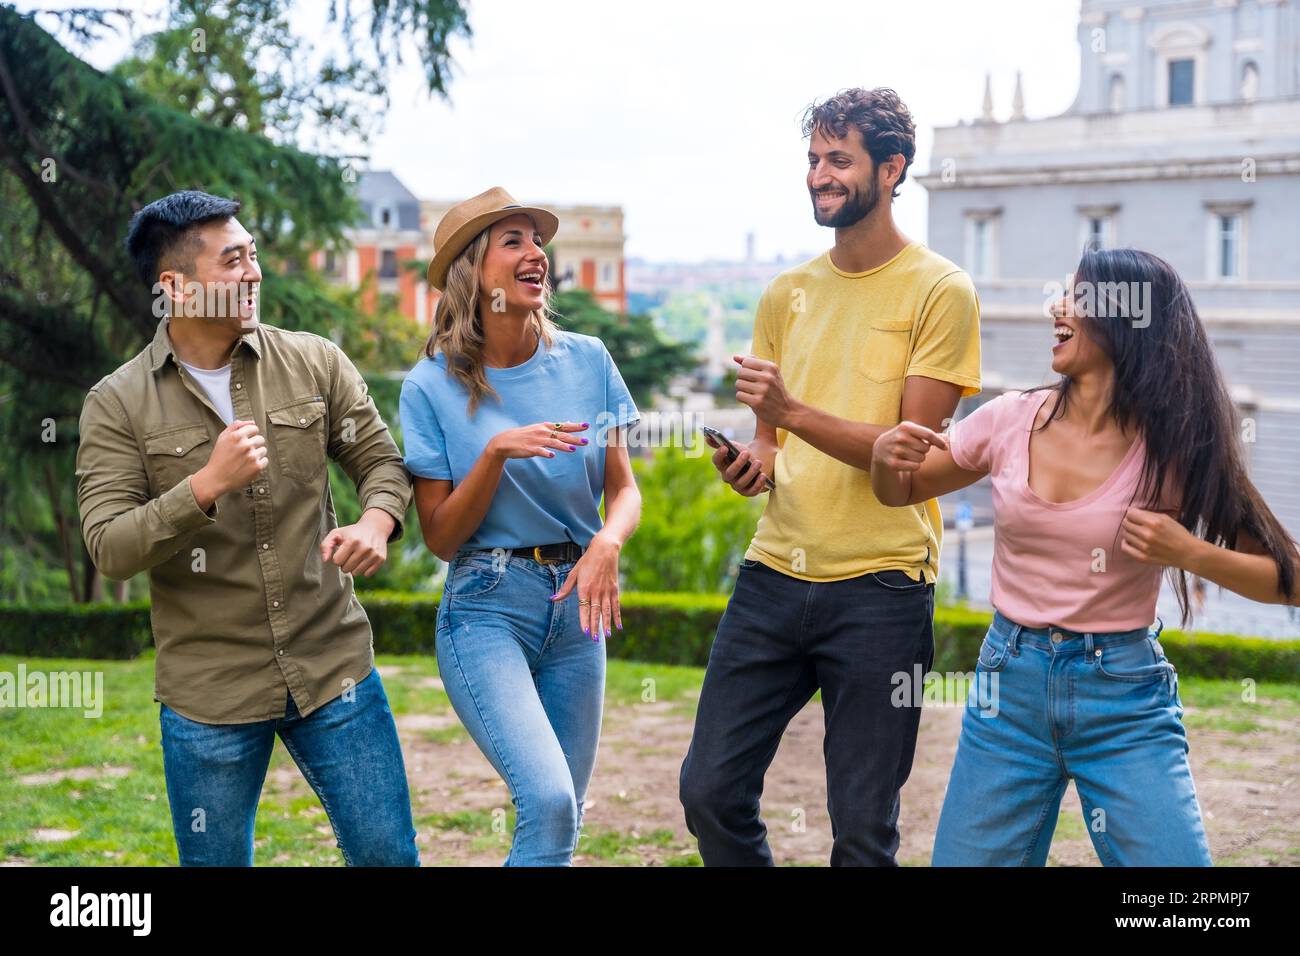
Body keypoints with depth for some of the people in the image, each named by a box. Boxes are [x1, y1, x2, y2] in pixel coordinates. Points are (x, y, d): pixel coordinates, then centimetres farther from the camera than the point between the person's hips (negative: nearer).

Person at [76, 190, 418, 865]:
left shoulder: (315, 362, 2)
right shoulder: (117, 404, -5)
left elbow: (381, 459, 7)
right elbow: (109, 550, -11)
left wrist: (375, 523, -15)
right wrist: (207, 485, -25)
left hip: (334, 667, 2)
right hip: (207, 696, -1)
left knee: (389, 856, 7)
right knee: (215, 861, 13)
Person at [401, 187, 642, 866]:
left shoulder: (587, 362, 1)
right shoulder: (432, 387, -6)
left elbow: (624, 489, 6)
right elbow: (440, 537, -6)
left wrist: (608, 541, -17)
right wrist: (496, 453, -21)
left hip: (575, 604, 4)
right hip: (486, 607, -4)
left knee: (562, 819, 8)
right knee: (548, 801, -21)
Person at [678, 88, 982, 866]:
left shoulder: (941, 291, -4)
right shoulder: (789, 293, 12)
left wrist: (792, 411, -23)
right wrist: (755, 459, -3)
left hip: (880, 585, -5)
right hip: (775, 572, 5)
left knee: (863, 828, 3)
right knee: (710, 790, 4)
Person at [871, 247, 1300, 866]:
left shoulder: (1176, 447, -9)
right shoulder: (1012, 419, -2)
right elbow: (899, 491, 12)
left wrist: (1188, 553, -21)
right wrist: (887, 454, -11)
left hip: (1125, 700, -2)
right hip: (1011, 682, 3)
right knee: (968, 858, 6)